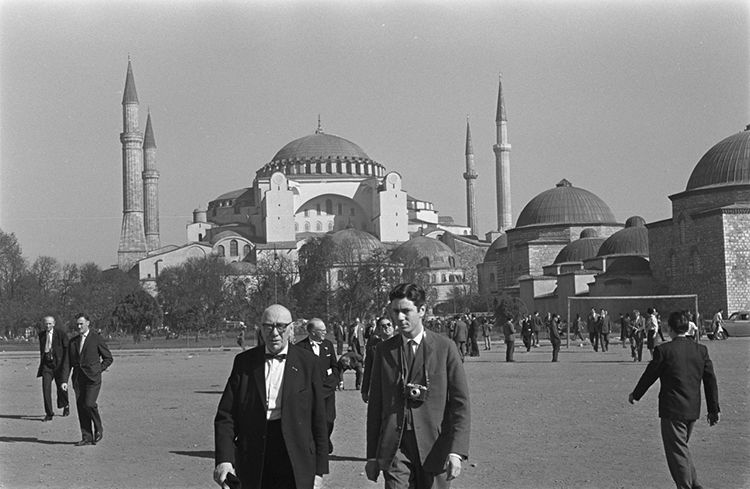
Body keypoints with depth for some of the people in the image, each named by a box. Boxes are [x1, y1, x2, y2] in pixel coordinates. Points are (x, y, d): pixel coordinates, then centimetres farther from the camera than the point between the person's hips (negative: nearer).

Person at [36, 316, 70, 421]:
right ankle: (49, 413, -5)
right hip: (46, 364, 3)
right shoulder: (41, 335, 8)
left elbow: (67, 349, -5)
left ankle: (66, 405, 33)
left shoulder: (61, 334, -7)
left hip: (59, 363, -3)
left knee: (61, 387, 2)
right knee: (46, 387, -10)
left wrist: (66, 364, -12)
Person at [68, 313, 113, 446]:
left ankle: (98, 429, 7)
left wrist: (98, 370, -5)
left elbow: (108, 358, 4)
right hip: (78, 378, 5)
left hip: (92, 378, -5)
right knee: (80, 407, 1)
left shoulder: (97, 338, -1)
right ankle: (86, 437, 7)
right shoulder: (73, 341, 13)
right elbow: (69, 361, 15)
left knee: (89, 404, -17)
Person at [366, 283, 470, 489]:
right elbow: (375, 405, 12)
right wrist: (372, 455, 9)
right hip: (394, 448, 1)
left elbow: (460, 403, -2)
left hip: (434, 447, -1)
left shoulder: (445, 348, 1)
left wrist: (457, 451, -13)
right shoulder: (384, 350, 8)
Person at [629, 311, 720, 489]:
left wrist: (635, 394, 14)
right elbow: (711, 380, 5)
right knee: (682, 447, 23)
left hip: (672, 409, -6)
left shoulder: (663, 350, -13)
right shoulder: (701, 350, 2)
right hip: (693, 409, 6)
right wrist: (713, 409, 12)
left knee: (677, 451, 1)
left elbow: (650, 375, -3)